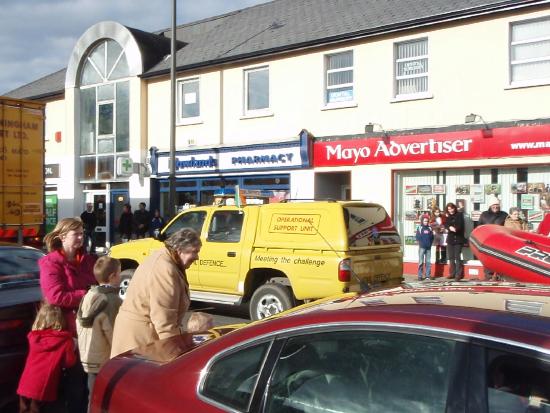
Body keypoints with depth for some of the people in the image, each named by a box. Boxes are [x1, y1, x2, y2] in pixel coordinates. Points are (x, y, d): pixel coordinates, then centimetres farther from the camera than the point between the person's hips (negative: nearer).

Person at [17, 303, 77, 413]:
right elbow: (70, 362, -7)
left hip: (25, 384, 4)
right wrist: (73, 349, 11)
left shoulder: (34, 336, 4)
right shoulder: (65, 340, -8)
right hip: (43, 387, -3)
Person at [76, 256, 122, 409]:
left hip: (88, 360, 8)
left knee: (94, 401, 19)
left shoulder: (88, 296, 3)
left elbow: (80, 326, 10)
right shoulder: (112, 301, -21)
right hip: (105, 363, -8)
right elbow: (115, 336, -21)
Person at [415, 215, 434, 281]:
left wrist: (430, 243, -2)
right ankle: (420, 276, -1)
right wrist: (421, 243, -12)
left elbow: (432, 237, 11)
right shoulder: (419, 228, 0)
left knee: (428, 262, 6)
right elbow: (417, 237, -4)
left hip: (429, 247, 3)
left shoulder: (430, 228, 9)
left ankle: (428, 275, 11)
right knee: (421, 262, -4)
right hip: (422, 247, -3)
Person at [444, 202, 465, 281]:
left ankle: (459, 274, -8)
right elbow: (446, 225, -1)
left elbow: (460, 225, -9)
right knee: (451, 257, 7)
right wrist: (450, 227, -23)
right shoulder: (448, 217, 14)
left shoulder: (460, 215, 2)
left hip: (458, 239, -5)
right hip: (450, 239, 5)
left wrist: (455, 228, -28)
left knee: (457, 257, -10)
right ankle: (452, 273, 17)